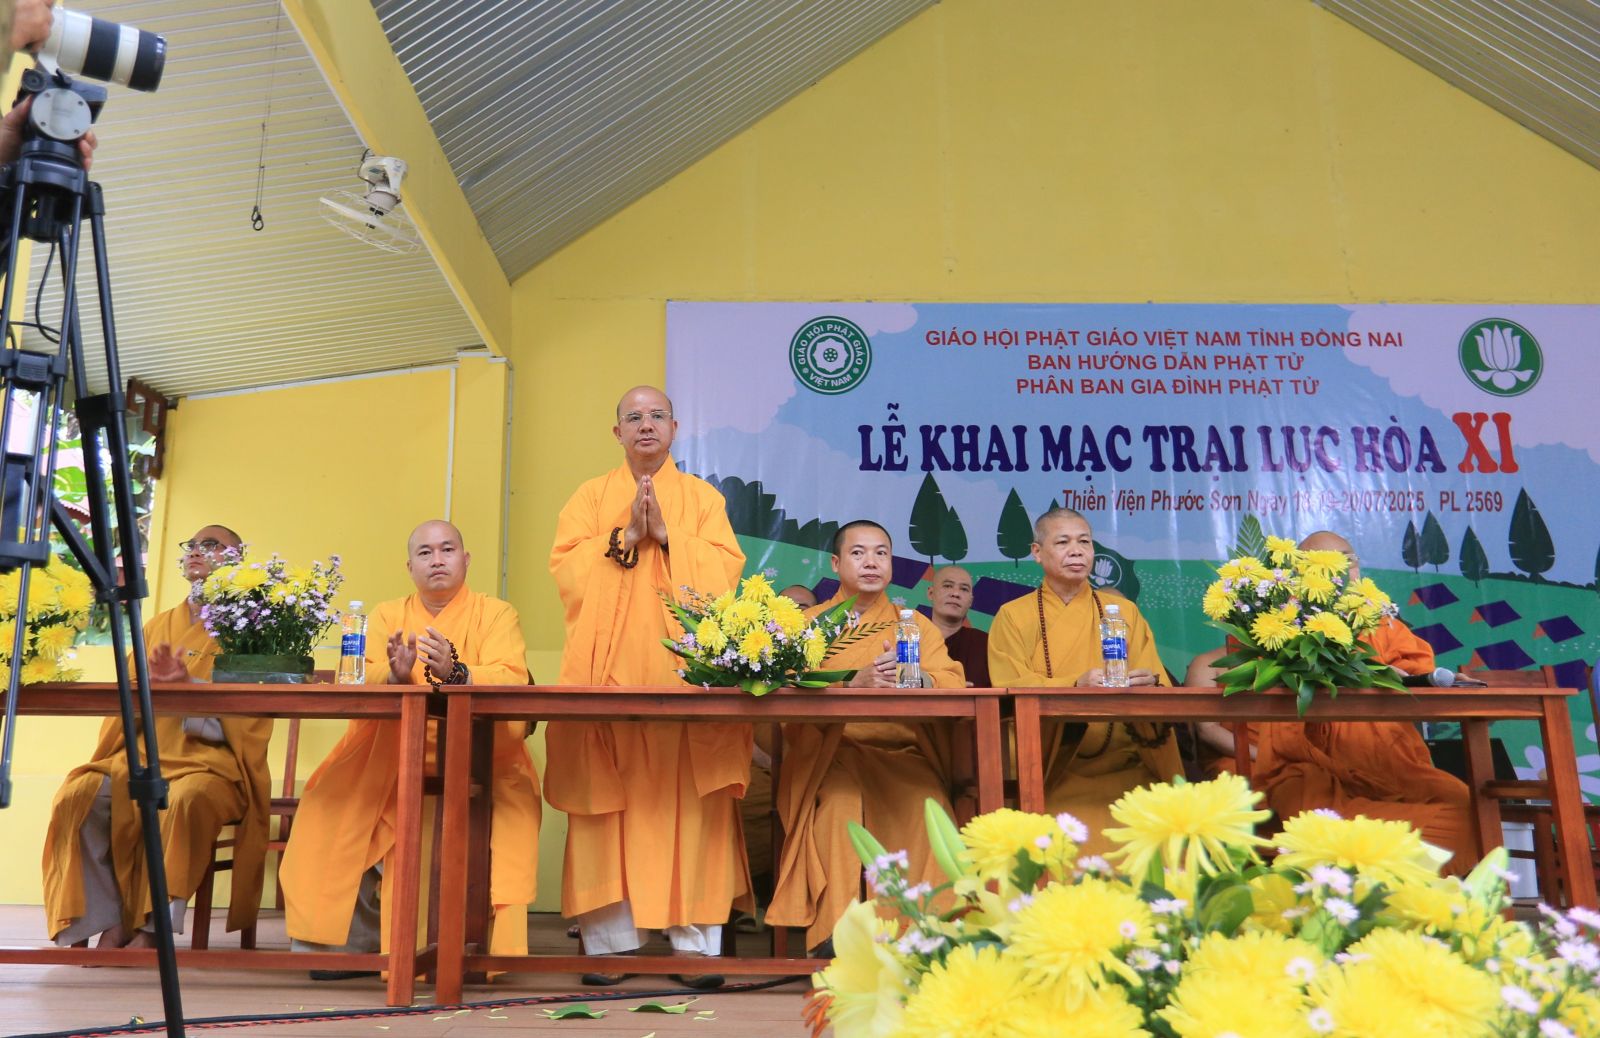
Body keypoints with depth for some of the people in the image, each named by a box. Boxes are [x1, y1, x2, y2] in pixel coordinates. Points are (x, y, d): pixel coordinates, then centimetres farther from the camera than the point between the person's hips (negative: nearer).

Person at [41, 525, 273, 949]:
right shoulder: (158, 625, 21)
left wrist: (187, 685, -18)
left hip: (213, 761, -5)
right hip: (144, 756, 5)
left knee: (186, 800, -37)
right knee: (79, 795, -23)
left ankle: (154, 927, -23)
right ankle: (111, 921, -14)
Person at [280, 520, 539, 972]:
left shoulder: (497, 614, 5)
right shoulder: (386, 616, 13)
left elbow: (510, 680, -13)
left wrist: (456, 673, -31)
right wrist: (395, 676, -25)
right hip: (394, 757, 3)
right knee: (336, 803, -19)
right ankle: (356, 940, -4)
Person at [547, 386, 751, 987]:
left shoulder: (703, 497, 15)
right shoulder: (591, 496, 16)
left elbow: (725, 568, 1)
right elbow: (566, 565, 3)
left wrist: (665, 534, -8)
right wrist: (625, 536, -8)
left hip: (683, 664, 0)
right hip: (609, 666, 1)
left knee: (688, 798, -6)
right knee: (609, 796, -5)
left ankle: (694, 938, -2)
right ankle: (609, 938, 1)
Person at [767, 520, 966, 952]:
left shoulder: (917, 624, 18)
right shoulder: (808, 623, 14)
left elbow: (954, 682, -1)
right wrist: (854, 684, -24)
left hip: (903, 755, 2)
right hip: (831, 754, -1)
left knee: (927, 805, -29)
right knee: (839, 801, -32)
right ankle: (835, 934, -28)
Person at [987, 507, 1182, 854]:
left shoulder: (1124, 611, 12)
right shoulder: (1012, 617, 7)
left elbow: (1158, 688, 4)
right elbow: (1012, 692, -6)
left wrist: (1147, 685, -21)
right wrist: (1076, 686, -24)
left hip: (1127, 768, 2)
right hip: (1054, 770, -2)